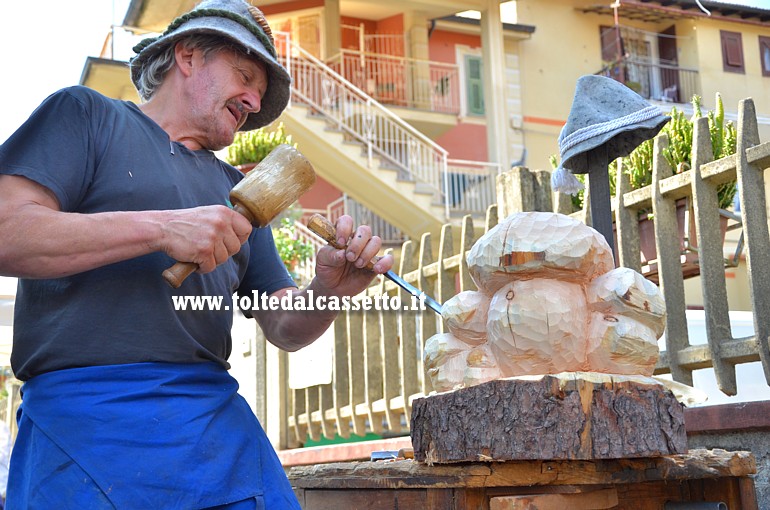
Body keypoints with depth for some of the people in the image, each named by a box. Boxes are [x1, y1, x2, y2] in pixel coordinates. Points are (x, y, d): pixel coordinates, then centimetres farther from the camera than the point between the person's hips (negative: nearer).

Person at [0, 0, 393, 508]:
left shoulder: (236, 192, 22)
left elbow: (286, 328, 17)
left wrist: (327, 293, -6)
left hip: (216, 417, 5)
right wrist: (160, 228, -15)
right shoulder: (86, 114, 8)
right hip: (87, 413, -5)